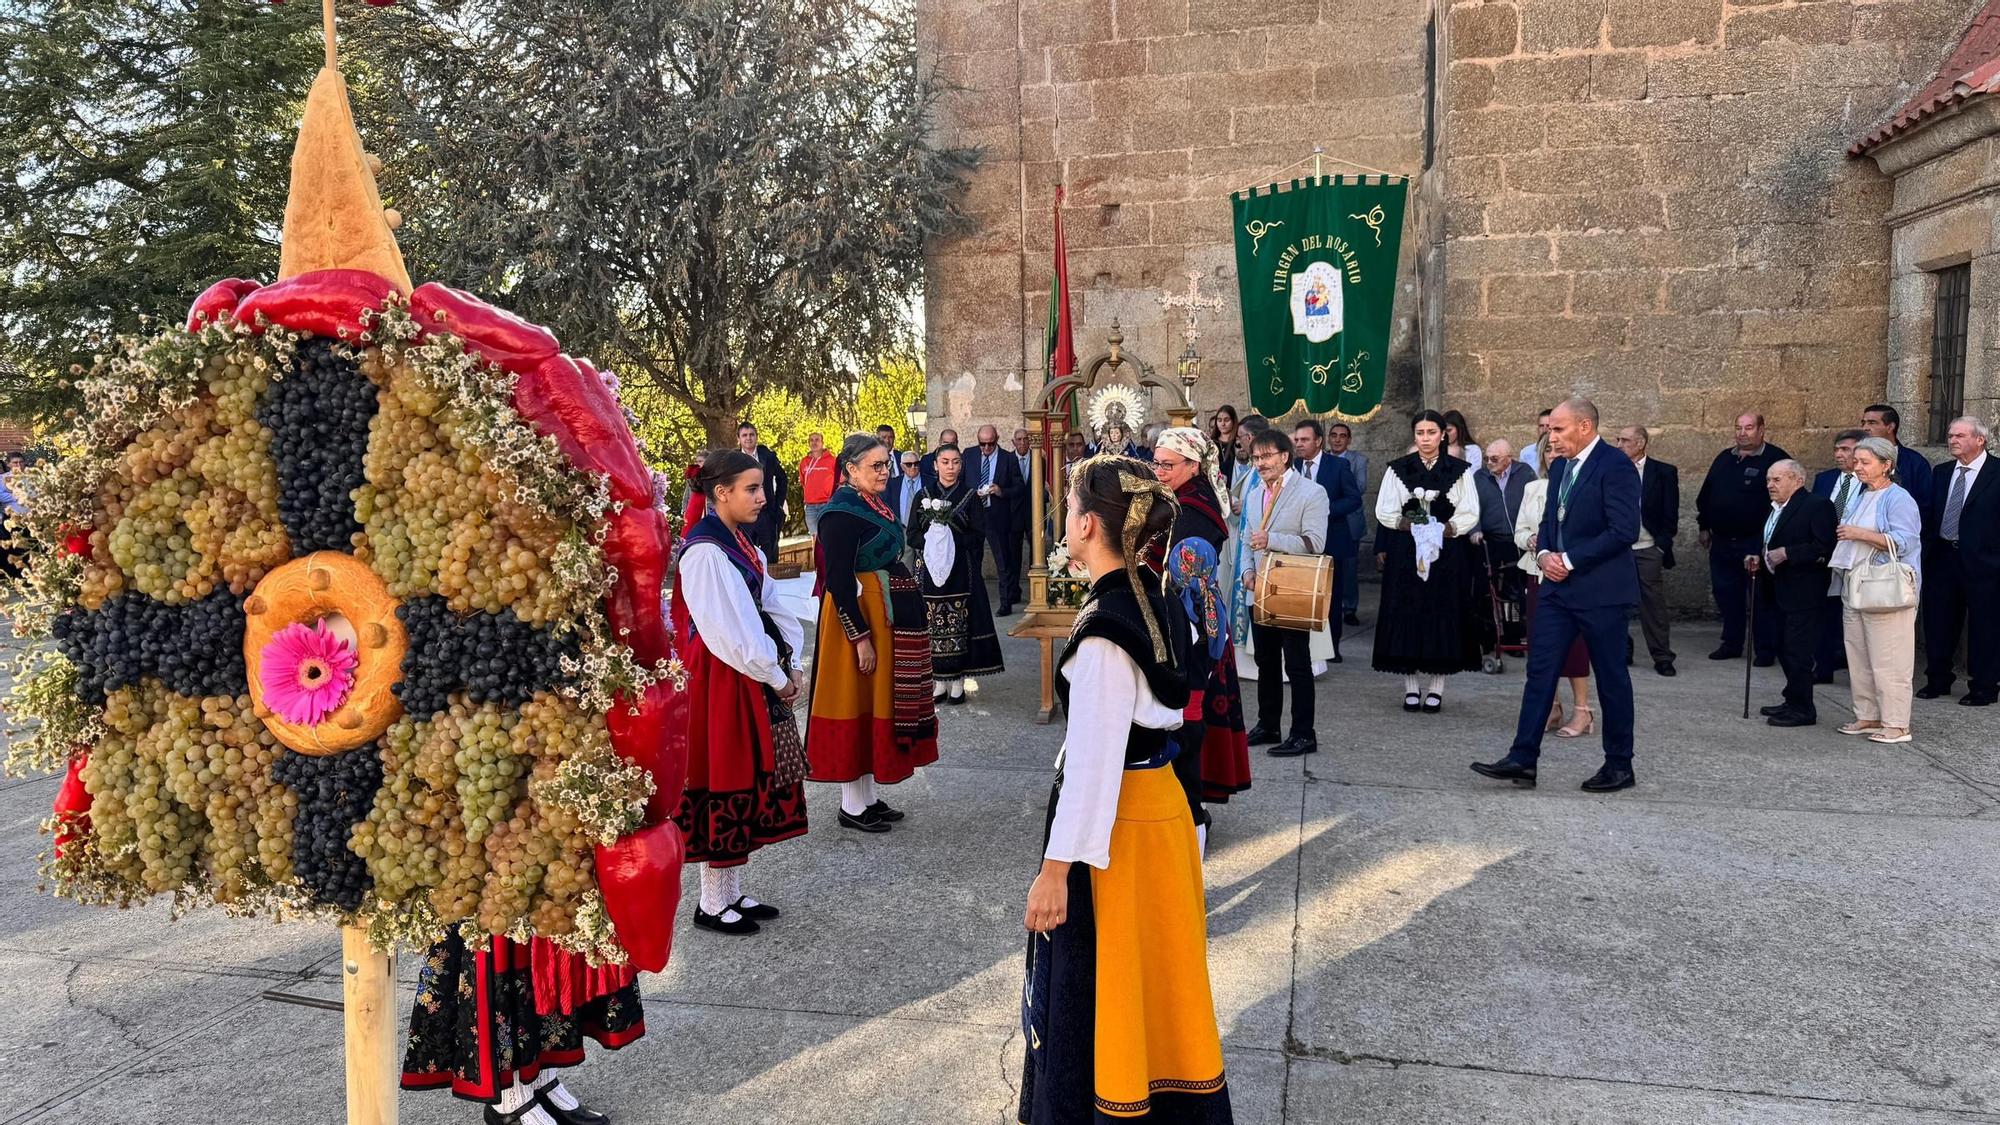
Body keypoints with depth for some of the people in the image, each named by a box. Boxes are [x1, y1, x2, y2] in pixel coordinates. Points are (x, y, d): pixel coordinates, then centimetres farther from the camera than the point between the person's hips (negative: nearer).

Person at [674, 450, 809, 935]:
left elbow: (770, 609, 11)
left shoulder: (741, 544, 11)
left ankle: (732, 891, 25)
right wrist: (778, 677, -13)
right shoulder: (705, 550, -17)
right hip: (722, 679, -9)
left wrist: (790, 664, -2)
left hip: (754, 676, 9)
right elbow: (729, 632, -21)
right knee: (725, 784, 0)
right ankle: (712, 904, 13)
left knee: (751, 781, 13)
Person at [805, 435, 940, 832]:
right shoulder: (841, 513, -18)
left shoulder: (873, 504, 10)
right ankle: (852, 807, 9)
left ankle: (868, 796, 24)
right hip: (859, 616, -10)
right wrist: (861, 638, -23)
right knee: (858, 701, -1)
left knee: (875, 700, 14)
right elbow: (839, 581, -21)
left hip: (888, 615, 10)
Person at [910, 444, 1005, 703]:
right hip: (930, 570, 1)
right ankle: (939, 681, 8)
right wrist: (931, 542, -13)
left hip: (961, 572, -1)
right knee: (933, 625, 0)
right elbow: (913, 535, 5)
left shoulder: (971, 496, 4)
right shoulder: (925, 495, 9)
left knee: (959, 625, -3)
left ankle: (957, 681, 4)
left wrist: (952, 540, -15)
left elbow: (977, 535, -2)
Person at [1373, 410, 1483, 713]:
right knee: (1407, 616, 0)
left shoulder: (1459, 470, 2)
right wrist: (1411, 526, -11)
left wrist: (1446, 529, -14)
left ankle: (1436, 687, 8)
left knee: (1443, 616, 1)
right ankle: (1412, 686, 7)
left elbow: (1469, 514, 0)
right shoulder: (1398, 469, 4)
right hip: (1406, 553, 1)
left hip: (1447, 555, 0)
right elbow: (1385, 511, 2)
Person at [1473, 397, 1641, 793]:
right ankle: (1522, 759, 5)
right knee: (1540, 670, 3)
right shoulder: (1559, 467, 13)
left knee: (1611, 678, 5)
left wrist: (1570, 560, -18)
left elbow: (1624, 531, -20)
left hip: (1600, 591, -8)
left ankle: (1619, 765, 18)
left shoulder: (1615, 467, -14)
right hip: (1558, 585, 8)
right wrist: (1544, 553, 0)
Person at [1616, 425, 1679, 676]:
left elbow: (1670, 515, 0)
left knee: (1653, 604, 1)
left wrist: (1663, 546, -7)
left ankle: (1662, 658, 8)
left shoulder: (1664, 472, 0)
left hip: (1647, 549, -2)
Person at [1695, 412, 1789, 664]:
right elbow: (1705, 494, 19)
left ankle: (1766, 649, 6)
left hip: (1757, 542, -6)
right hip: (1722, 541, 6)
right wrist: (1704, 527, 16)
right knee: (1726, 594, 11)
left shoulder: (1776, 459, -6)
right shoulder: (1724, 459, 13)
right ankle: (1731, 643, 22)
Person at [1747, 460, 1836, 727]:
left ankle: (1803, 709, 1)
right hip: (1780, 592, 9)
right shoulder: (1775, 509, 16)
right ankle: (1793, 701, 25)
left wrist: (1787, 554, -22)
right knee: (1785, 649, 15)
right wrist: (1759, 559, 9)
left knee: (1797, 650, -6)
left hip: (1802, 592, -9)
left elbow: (1823, 548, -21)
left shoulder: (1817, 505, -12)